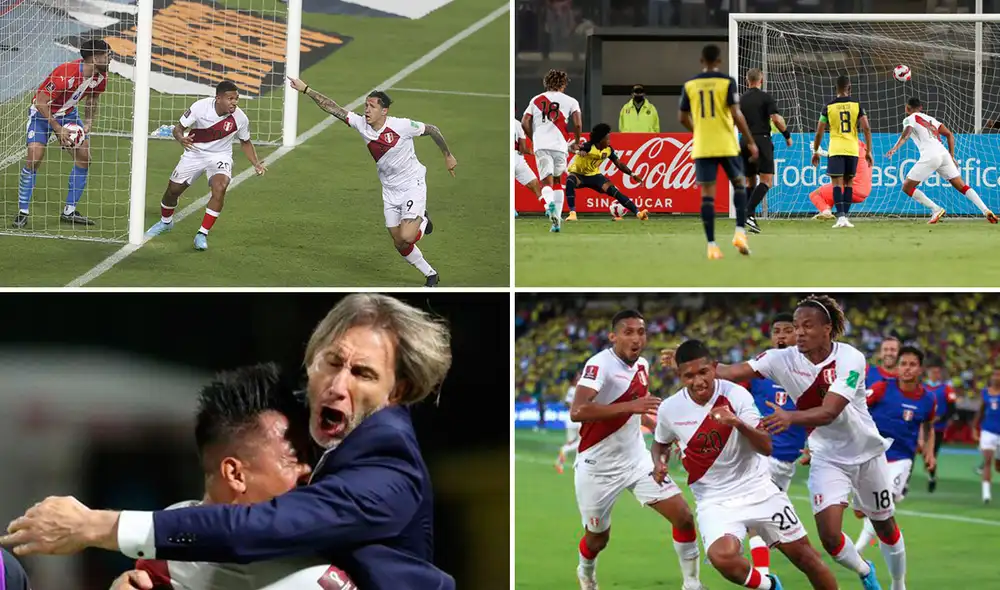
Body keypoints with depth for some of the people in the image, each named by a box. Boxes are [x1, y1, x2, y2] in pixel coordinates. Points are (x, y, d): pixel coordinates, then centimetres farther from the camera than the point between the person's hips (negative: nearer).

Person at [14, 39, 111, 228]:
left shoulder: (100, 77, -12)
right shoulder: (65, 74, -35)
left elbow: (92, 100, 9)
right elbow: (41, 102, -28)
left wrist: (88, 123, -7)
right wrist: (58, 129, -27)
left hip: (68, 114, 7)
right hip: (42, 113, -7)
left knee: (84, 157, -4)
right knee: (34, 158, -19)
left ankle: (69, 212, 6)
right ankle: (23, 211, -6)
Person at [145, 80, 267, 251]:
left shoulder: (240, 118, -18)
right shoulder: (200, 107, -24)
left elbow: (245, 142, 3)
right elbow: (179, 127, -14)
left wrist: (256, 163, -10)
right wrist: (181, 138, -37)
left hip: (220, 156, -1)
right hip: (194, 153, 1)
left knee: (220, 187, -29)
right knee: (173, 190, 10)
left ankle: (202, 234, -16)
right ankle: (165, 222, 45)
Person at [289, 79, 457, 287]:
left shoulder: (402, 126, -23)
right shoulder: (361, 124, -10)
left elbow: (432, 130, -9)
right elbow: (332, 107, -10)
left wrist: (448, 156, 1)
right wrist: (306, 90, -15)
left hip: (412, 184, -5)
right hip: (390, 189, 5)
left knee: (406, 237, -20)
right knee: (399, 244, 6)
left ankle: (423, 221, 14)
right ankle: (431, 275, 27)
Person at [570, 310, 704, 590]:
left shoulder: (641, 365, 3)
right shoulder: (600, 364, -21)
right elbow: (577, 411, -37)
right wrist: (630, 406, -43)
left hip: (637, 460, 6)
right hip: (597, 466, -5)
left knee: (683, 517, -8)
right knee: (597, 538, 12)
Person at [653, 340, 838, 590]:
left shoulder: (736, 395, -14)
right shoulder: (669, 409, -8)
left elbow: (766, 447, -19)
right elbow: (660, 444, 15)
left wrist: (739, 424, -37)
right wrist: (659, 463, -8)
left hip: (758, 490, 0)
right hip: (714, 500, 0)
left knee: (803, 555, 4)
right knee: (722, 557, -28)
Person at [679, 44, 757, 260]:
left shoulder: (690, 85, 5)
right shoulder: (727, 82, -5)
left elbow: (683, 118, 9)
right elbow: (736, 115, -12)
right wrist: (751, 142, -4)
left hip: (702, 147, 2)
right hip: (726, 145, -2)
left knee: (707, 194, 2)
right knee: (739, 184, 16)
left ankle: (711, 245, -3)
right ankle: (740, 232, 2)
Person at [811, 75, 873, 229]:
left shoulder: (829, 107, 1)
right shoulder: (857, 105, 2)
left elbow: (819, 132, 2)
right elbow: (866, 128, -3)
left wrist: (815, 151, 14)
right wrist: (868, 151, 3)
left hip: (835, 150, -2)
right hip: (852, 149, 2)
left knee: (837, 183, -4)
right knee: (849, 183, 14)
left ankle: (841, 216, -20)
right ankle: (845, 217, 11)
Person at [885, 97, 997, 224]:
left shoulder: (910, 119, 10)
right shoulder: (930, 119, 29)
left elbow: (906, 134, -12)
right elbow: (950, 135, 24)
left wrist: (894, 148, -26)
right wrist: (952, 157, 24)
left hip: (930, 156, -6)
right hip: (944, 154, 6)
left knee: (907, 187, 4)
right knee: (962, 187, 8)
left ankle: (936, 209, -7)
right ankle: (986, 211, -8)